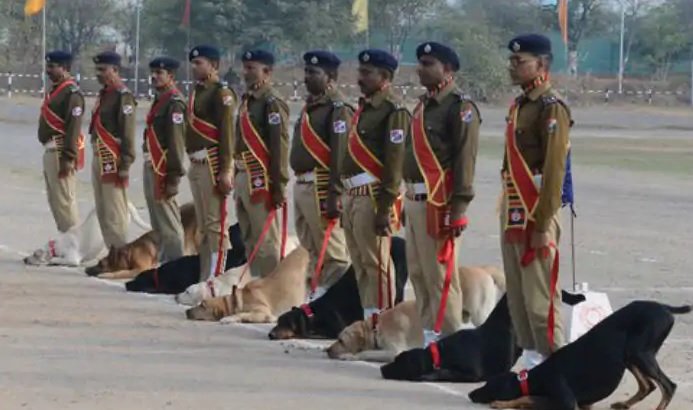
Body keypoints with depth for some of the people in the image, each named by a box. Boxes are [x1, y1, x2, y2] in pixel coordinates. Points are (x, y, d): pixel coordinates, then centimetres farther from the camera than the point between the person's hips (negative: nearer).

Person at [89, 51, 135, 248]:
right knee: (102, 212, 11)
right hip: (99, 159, 9)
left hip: (113, 161, -9)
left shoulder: (123, 96, -12)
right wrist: (97, 161, 19)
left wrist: (125, 165, -20)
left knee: (114, 213, -8)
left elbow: (128, 134, -17)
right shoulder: (103, 94, 16)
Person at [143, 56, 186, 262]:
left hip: (163, 168, -10)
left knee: (168, 222, -8)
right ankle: (165, 262, 22)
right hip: (152, 166, 10)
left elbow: (176, 142, -20)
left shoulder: (174, 102, -15)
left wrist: (173, 178, -22)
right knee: (158, 222, 15)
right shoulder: (159, 100, 16)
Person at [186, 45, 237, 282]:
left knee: (216, 225, -8)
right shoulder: (197, 92, 17)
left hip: (213, 164, -10)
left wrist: (225, 171, -20)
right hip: (197, 164, 10)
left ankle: (215, 279, -8)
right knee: (203, 226, 13)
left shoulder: (221, 93, -10)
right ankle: (204, 278, 19)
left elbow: (227, 134, -16)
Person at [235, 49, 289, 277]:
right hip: (244, 178, 9)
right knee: (250, 241, 15)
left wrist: (278, 186, -19)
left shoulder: (272, 103, -13)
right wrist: (238, 178, 18)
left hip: (262, 179, -9)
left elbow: (280, 146, -17)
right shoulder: (247, 100, 15)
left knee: (266, 242, -5)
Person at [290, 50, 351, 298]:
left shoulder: (338, 108, -12)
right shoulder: (310, 106, 17)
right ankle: (318, 293, 24)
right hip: (302, 185, 10)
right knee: (312, 252, 16)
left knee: (334, 255, -6)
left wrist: (335, 195, -23)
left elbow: (341, 156, -19)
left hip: (321, 187, -10)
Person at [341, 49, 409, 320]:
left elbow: (395, 164, -16)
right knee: (360, 265, 12)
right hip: (353, 196, 9)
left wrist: (385, 208, -19)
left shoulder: (394, 112, -11)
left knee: (376, 264, -7)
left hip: (373, 196, -9)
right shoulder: (363, 109, 18)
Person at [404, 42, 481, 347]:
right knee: (418, 274, 13)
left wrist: (458, 210, -20)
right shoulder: (424, 104, 17)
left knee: (440, 276, -7)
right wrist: (408, 200, 19)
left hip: (439, 203, -9)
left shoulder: (460, 107, -11)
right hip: (414, 200, 9)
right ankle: (429, 335, 20)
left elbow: (465, 161, -16)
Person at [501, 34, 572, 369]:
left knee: (540, 298, -7)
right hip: (512, 214, 9)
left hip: (536, 215, -9)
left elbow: (554, 172, -17)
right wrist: (507, 215, 16)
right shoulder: (519, 105, 15)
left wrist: (543, 227, -19)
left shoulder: (551, 109, -12)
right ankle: (531, 361, 17)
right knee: (517, 297, 11)